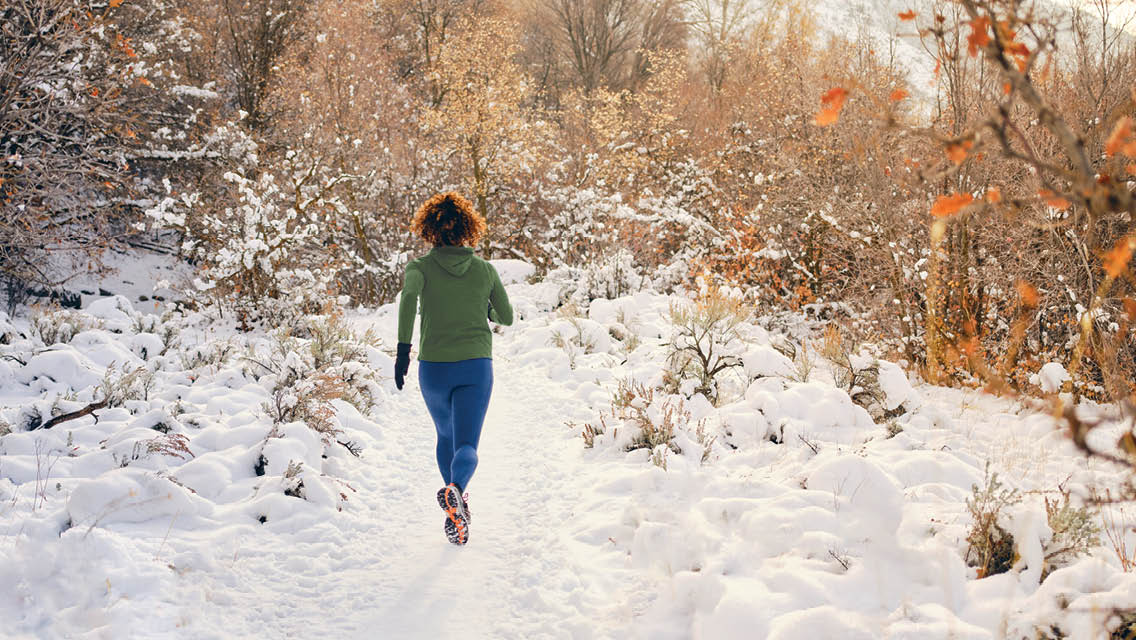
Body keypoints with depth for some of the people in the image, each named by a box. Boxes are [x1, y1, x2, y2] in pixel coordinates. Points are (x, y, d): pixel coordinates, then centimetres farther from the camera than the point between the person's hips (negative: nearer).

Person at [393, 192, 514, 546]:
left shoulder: (421, 267, -1)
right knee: (466, 444, -7)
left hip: (434, 367, 1)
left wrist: (403, 349, -23)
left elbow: (409, 296, -23)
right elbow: (506, 317, 13)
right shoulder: (485, 270, 5)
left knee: (446, 436, 24)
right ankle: (455, 489, -38)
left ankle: (457, 505, 30)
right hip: (476, 366, -1)